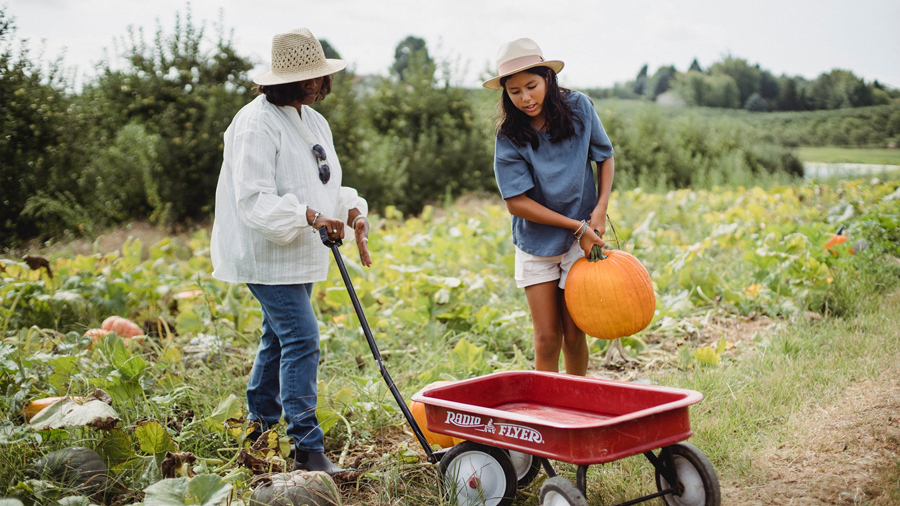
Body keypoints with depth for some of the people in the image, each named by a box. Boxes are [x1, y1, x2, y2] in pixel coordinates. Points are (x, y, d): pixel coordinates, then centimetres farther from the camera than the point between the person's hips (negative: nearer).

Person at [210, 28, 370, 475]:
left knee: (279, 337, 17)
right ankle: (307, 447, -8)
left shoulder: (313, 121, 14)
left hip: (299, 253, 9)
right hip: (266, 254, -9)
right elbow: (254, 200, -23)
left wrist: (352, 209, -1)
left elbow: (325, 186, 18)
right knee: (301, 338, -13)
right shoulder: (258, 124, -17)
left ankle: (260, 426, 32)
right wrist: (307, 215, -32)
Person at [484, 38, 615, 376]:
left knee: (573, 335, 6)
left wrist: (600, 208, -10)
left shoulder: (578, 107, -10)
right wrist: (577, 225, -18)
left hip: (579, 244, 1)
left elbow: (605, 157, 4)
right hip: (536, 243, -1)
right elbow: (517, 202, -16)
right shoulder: (509, 137, -15)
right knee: (547, 338, 0)